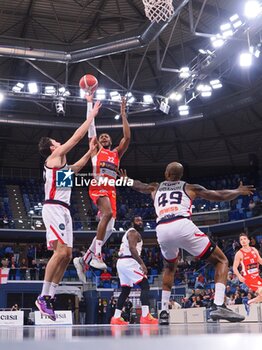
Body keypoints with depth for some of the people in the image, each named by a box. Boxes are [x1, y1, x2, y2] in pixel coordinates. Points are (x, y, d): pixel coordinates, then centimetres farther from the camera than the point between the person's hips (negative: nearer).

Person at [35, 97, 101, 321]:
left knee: (67, 255, 3)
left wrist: (91, 152, 40)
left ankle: (49, 297, 4)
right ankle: (43, 297, -14)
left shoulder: (61, 164, 25)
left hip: (64, 210, 10)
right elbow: (77, 136, 0)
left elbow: (77, 167, 46)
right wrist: (92, 114, 8)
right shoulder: (54, 157, 2)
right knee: (61, 252, -19)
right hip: (54, 208, -10)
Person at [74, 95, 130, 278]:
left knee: (109, 229, -2)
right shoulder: (96, 150, 17)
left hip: (111, 190, 5)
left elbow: (127, 138, 13)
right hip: (98, 187, -5)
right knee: (108, 213, -33)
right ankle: (96, 255, -31)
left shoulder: (117, 153, 26)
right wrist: (90, 104, 13)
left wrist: (123, 114, 13)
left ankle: (83, 260, 8)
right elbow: (91, 125, 13)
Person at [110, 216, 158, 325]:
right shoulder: (134, 232, -5)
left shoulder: (129, 233, 26)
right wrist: (142, 263, -28)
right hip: (129, 262, -10)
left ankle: (116, 318, 12)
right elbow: (132, 248, -22)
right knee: (145, 286, -12)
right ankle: (145, 316, -22)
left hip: (121, 262, 10)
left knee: (125, 291, 15)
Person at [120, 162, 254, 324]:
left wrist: (126, 180, 72)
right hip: (182, 226, -3)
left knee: (170, 267, 33)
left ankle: (164, 312, 23)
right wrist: (239, 191, 41)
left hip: (162, 231, 4)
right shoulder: (190, 187, 22)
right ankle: (219, 306, -9)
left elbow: (139, 185, 50)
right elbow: (220, 196, 22)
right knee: (222, 261, 10)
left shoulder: (156, 187, 29)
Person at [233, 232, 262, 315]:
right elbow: (234, 267, -9)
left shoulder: (254, 250, 6)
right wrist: (239, 276, -25)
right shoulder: (239, 253, -9)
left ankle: (248, 302, 25)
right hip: (248, 277, -7)